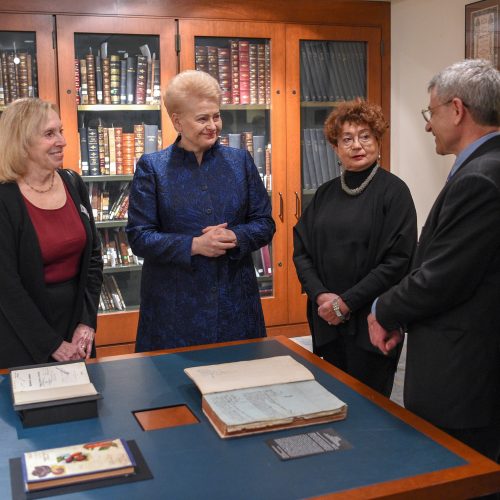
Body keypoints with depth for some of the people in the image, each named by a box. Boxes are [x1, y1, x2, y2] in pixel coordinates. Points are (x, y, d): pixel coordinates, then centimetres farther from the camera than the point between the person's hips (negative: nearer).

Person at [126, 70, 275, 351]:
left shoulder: (240, 161, 6)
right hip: (175, 305, -2)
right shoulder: (152, 168, -2)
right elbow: (139, 237, -6)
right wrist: (194, 245, -19)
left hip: (236, 299, 3)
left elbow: (265, 224, 6)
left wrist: (234, 237, -14)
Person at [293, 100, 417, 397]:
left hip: (370, 320, -4)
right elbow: (301, 250, 7)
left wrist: (348, 302, -15)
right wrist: (320, 295, -9)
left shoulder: (393, 191, -6)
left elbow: (399, 259, -13)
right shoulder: (326, 194, 9)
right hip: (327, 320, 5)